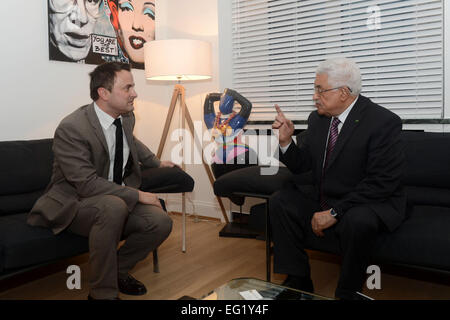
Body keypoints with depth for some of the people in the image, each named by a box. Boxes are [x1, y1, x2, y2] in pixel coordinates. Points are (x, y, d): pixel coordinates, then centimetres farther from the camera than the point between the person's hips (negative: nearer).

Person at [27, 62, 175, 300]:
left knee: (161, 222, -18)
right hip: (73, 204, -6)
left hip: (120, 198, 7)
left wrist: (156, 162, 30)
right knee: (113, 206, -38)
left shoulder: (126, 117, 1)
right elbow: (87, 184, -26)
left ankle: (118, 270, 9)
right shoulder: (70, 128, -22)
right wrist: (137, 195, -26)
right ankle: (103, 292, -19)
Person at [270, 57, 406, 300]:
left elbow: (383, 182, -22)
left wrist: (335, 212, -24)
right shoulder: (317, 119, 2)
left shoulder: (383, 122, -17)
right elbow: (301, 166, 5)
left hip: (372, 202, -6)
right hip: (324, 199, 7)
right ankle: (298, 282, 2)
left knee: (357, 221, -36)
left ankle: (347, 293, -8)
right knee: (280, 202, -7)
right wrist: (286, 141, -15)